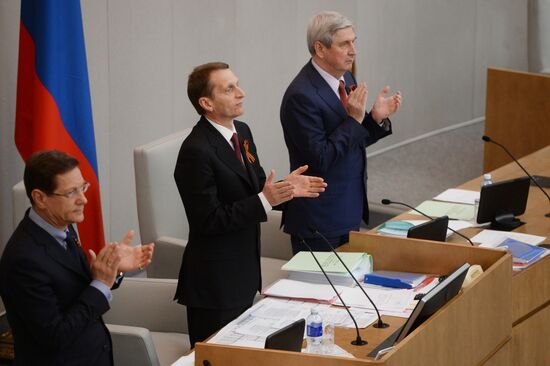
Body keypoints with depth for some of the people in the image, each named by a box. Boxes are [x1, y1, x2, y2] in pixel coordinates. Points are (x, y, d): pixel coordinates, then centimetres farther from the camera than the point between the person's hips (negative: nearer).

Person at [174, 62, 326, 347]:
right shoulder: (196, 151, -22)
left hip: (244, 270, 9)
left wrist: (284, 188, -5)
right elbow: (208, 220, -22)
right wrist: (265, 200, -27)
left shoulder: (241, 132, 6)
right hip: (215, 281, -9)